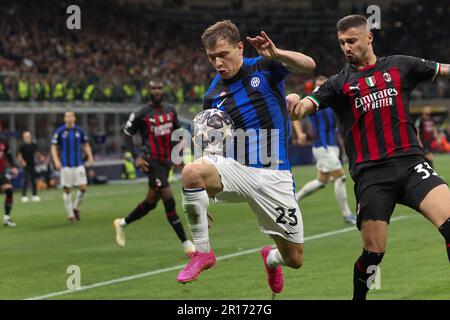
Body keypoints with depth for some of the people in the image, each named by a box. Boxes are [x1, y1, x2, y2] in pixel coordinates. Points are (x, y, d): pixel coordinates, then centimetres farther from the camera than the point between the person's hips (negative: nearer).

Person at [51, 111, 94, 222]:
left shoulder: (79, 130, 5)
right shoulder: (59, 131, -3)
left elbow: (86, 145, 16)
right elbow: (54, 147, -1)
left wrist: (90, 157, 4)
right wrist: (56, 161, -12)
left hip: (78, 164, 2)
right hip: (65, 165, -2)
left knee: (83, 187, -6)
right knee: (67, 190, -1)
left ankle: (76, 207, 18)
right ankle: (70, 214, 9)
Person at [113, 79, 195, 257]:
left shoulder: (170, 111, 9)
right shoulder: (141, 115, -8)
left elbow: (177, 132, 21)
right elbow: (127, 135, 0)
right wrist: (136, 157, -11)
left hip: (166, 161, 7)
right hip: (152, 162, -7)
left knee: (151, 202, 14)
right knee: (169, 200, -13)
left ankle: (122, 223, 37)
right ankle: (186, 244, -11)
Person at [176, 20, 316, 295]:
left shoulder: (265, 68, 0)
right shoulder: (213, 96, 7)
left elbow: (308, 65, -16)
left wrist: (276, 54, -36)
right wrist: (203, 198, 5)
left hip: (274, 176, -1)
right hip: (235, 169, 1)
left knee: (294, 260, 1)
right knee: (191, 171, -34)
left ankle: (271, 258, 43)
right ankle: (203, 252, -17)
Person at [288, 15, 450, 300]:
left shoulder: (400, 66, 12)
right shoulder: (339, 83, 9)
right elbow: (302, 109, -5)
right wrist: (294, 103, -28)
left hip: (410, 162, 1)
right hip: (370, 173, -1)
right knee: (374, 251, -1)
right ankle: (358, 297, 24)